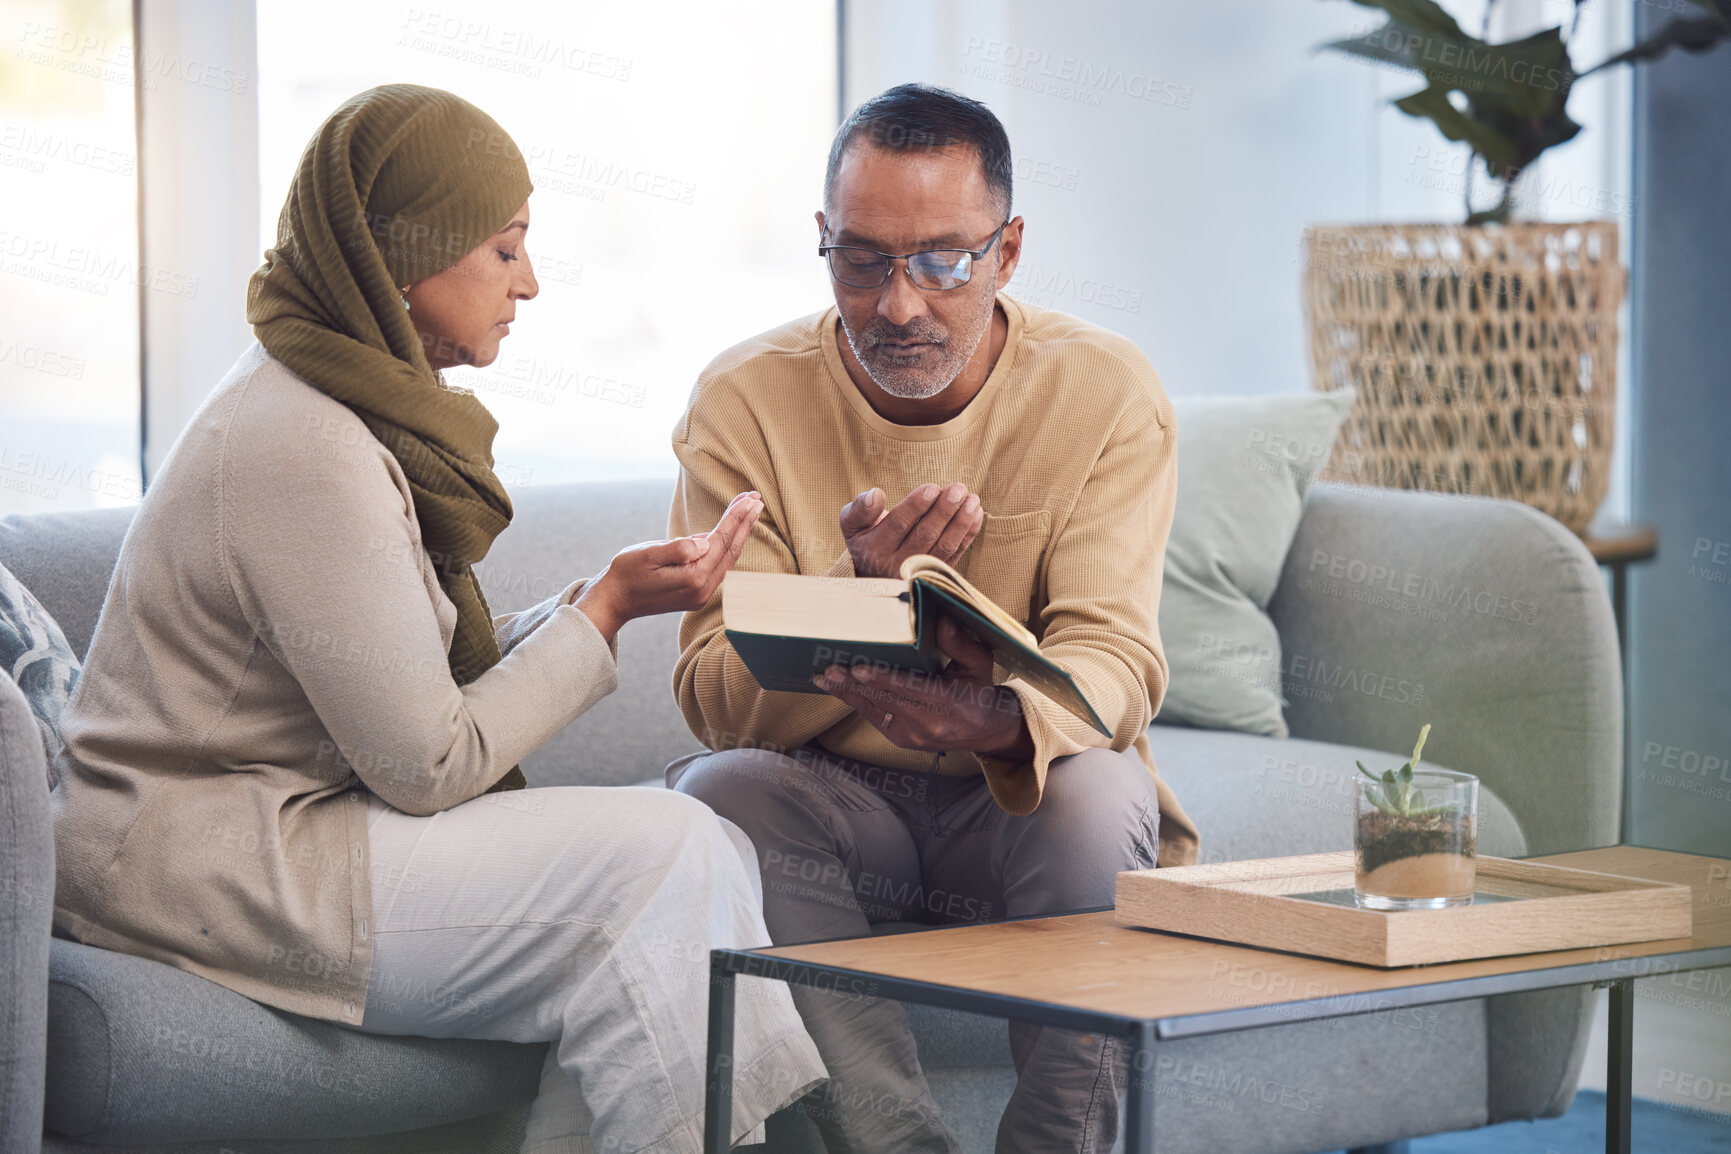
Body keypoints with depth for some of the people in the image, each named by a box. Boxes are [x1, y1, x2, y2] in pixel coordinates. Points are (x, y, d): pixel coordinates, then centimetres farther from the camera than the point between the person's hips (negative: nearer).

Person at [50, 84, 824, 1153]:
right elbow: (430, 766, -18)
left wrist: (603, 596, 0)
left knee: (715, 849, -3)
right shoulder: (304, 450, -20)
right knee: (661, 858, -18)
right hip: (203, 872, -10)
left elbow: (430, 677, 10)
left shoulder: (373, 405, 12)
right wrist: (608, 612, -9)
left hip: (284, 822, 10)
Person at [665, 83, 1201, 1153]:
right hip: (828, 796, 1)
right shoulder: (745, 401, -7)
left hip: (1020, 799, -1)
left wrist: (1005, 721, -42)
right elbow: (713, 695, -13)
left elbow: (1115, 655, -17)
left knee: (1099, 799, -33)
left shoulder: (1107, 392, -8)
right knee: (720, 796, -30)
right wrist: (856, 587, -34)